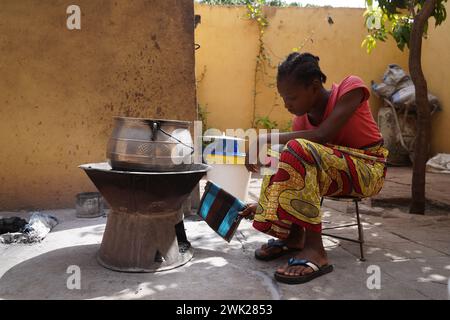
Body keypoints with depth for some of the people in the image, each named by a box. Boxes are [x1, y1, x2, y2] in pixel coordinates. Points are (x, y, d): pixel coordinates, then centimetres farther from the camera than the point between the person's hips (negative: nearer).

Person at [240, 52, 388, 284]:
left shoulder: (350, 87, -15)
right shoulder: (301, 120, -2)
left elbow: (323, 135, -30)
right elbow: (294, 177, -4)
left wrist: (268, 139, -29)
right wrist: (263, 204, -11)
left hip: (370, 171, -6)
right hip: (339, 174, 6)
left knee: (298, 150, -29)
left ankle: (314, 250, -30)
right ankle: (293, 236, -6)